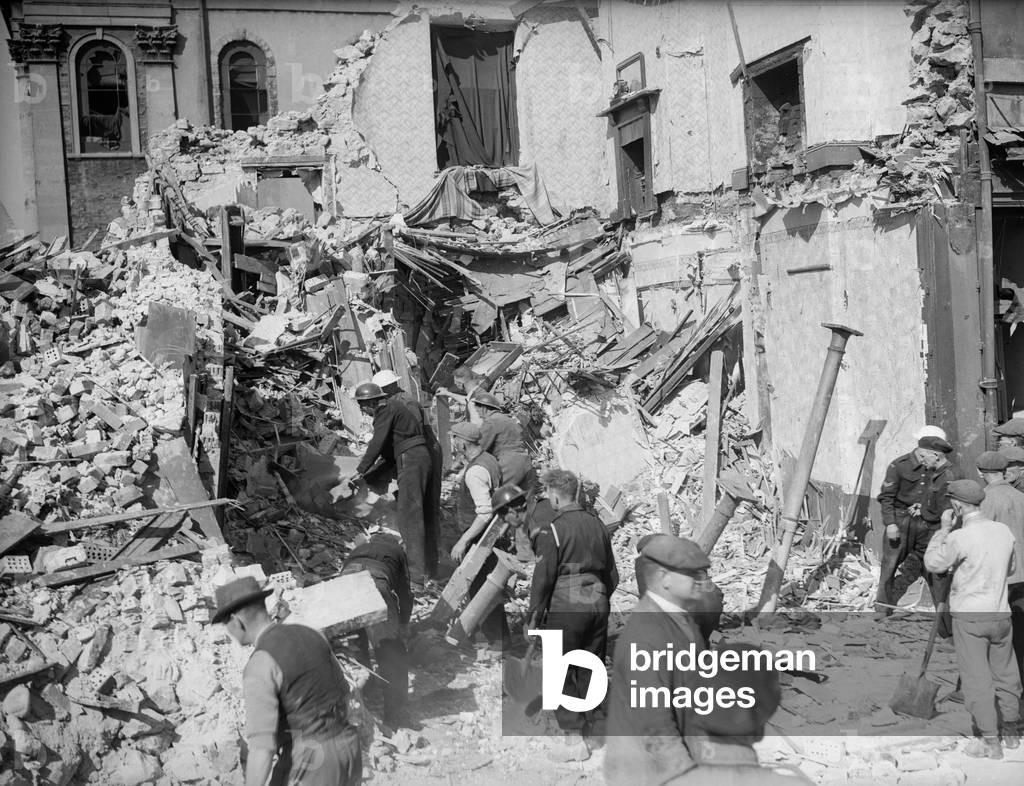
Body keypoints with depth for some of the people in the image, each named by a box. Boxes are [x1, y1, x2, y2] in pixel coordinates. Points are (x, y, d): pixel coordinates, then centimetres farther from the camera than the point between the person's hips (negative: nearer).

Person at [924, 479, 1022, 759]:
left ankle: (990, 742, 9)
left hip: (969, 616, -6)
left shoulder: (960, 537, -20)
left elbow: (933, 564, -5)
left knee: (977, 678, 3)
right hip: (1000, 613, 6)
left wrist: (943, 529, -1)